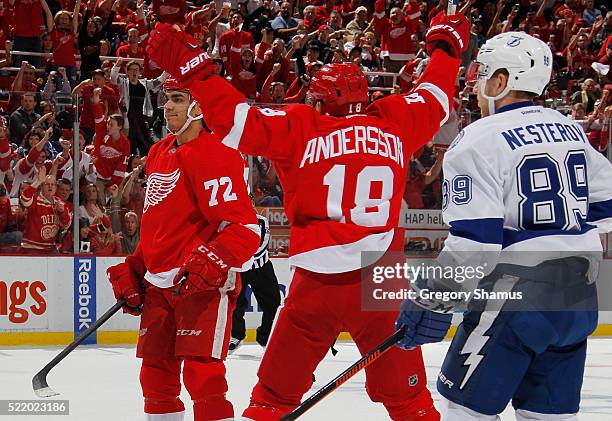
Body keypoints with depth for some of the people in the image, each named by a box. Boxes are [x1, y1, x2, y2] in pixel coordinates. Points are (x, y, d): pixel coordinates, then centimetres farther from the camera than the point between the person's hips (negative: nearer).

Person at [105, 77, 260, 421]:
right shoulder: (160, 153, 15)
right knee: (156, 371, 14)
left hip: (203, 281, -9)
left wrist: (214, 261, -33)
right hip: (159, 283, 9)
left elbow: (245, 228, -20)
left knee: (202, 372, -16)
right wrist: (134, 269, 22)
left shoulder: (215, 155, -14)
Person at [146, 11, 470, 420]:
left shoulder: (301, 128, 1)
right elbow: (435, 100, 26)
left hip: (318, 283, -2)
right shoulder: (394, 124, 9)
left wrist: (191, 66, -2)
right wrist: (447, 44, 44)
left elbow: (239, 121, -8)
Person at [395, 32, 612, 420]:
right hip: (579, 293, 7)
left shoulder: (480, 140, -11)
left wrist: (433, 302, -12)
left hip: (518, 294, -7)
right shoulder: (570, 130, 11)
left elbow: (474, 241, -18)